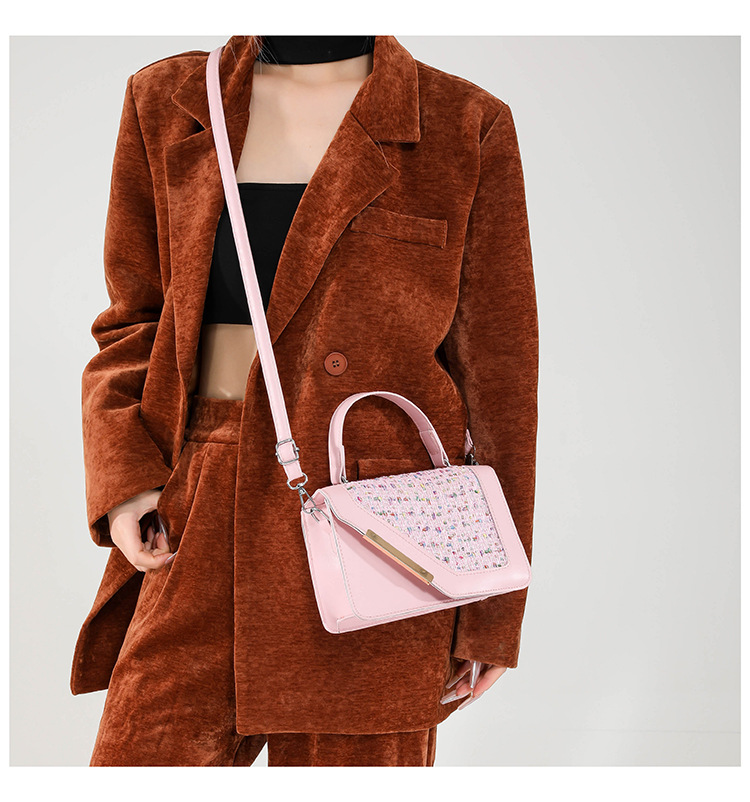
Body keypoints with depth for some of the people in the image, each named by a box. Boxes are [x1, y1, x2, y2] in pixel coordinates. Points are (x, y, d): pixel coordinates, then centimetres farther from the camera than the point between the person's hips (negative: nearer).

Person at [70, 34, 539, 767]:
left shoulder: (466, 126, -1)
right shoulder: (166, 101, 7)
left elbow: (499, 375, -1)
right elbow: (133, 317, 14)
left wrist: (490, 614, -1)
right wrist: (121, 476, -4)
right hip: (204, 538, 3)